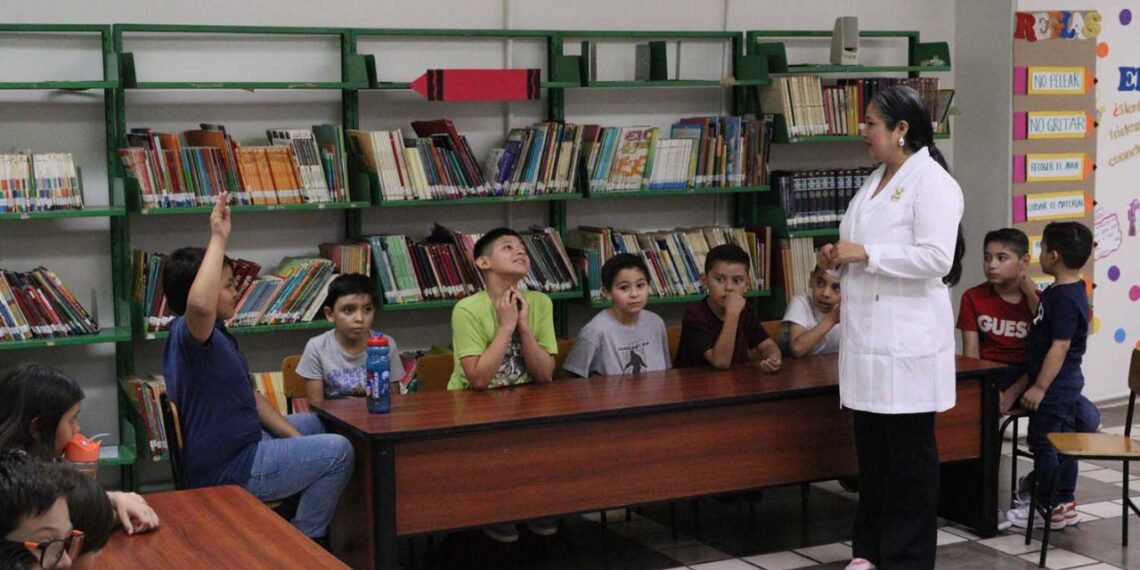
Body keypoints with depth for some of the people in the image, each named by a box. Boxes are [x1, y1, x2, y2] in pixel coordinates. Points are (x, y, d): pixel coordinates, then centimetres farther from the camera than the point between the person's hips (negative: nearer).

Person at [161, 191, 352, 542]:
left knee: (311, 424, 29)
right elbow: (200, 303, -49)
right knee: (338, 451, -7)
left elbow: (249, 396, 12)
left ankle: (305, 526, 34)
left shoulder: (217, 335, 10)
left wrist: (294, 435, 4)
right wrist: (218, 239, -41)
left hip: (235, 446, 11)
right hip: (228, 472, -11)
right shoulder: (189, 332, -23)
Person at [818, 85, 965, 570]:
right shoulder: (877, 180, 17)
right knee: (871, 452, 14)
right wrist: (840, 258, 7)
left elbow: (936, 257, -21)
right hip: (868, 337, 9)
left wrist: (863, 254, -19)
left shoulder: (931, 182, -10)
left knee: (909, 455, 1)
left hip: (906, 341, -9)